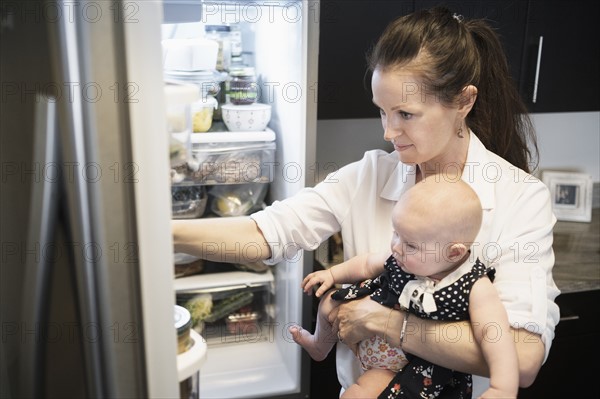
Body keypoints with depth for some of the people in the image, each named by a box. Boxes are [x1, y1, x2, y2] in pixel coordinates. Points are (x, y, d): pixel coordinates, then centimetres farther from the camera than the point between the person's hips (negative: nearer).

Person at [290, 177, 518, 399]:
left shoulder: (475, 288, -32)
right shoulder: (401, 257, -18)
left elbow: (495, 337, -36)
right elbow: (367, 264, 2)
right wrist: (332, 274, 6)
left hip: (411, 363, -4)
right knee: (329, 303, 11)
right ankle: (320, 345, 44)